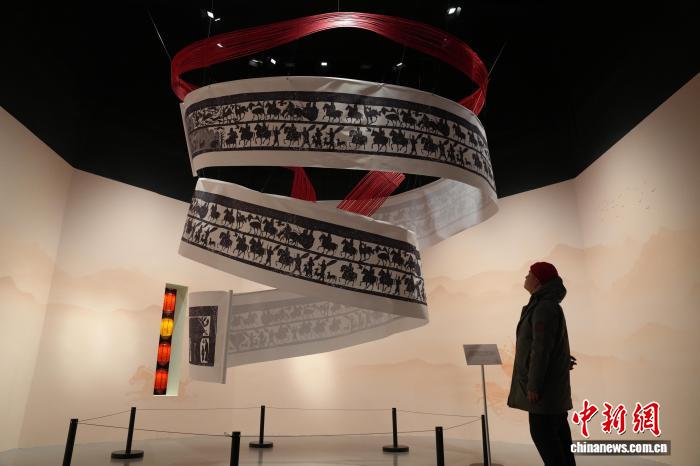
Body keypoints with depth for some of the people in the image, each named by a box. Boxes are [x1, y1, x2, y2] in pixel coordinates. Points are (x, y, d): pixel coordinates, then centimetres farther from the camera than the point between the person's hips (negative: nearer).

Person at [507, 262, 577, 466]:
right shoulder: (544, 305, 13)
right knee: (557, 431, 15)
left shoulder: (544, 308, -20)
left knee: (542, 431, -4)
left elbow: (541, 349, -22)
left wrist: (533, 385, -20)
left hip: (545, 383, -10)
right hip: (550, 382, 10)